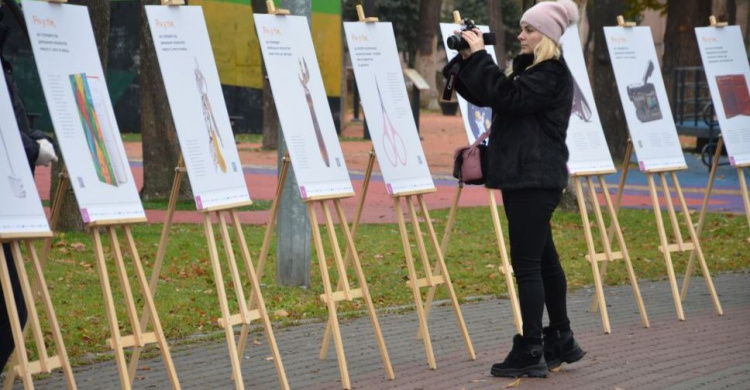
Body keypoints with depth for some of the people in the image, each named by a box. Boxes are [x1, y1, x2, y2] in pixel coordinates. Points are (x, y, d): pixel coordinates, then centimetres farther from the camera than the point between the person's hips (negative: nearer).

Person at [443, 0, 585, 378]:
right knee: (543, 259, 15)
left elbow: (508, 97, -24)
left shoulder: (552, 73, -12)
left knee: (526, 264, -9)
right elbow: (484, 95, 14)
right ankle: (560, 340, 24)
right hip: (522, 178, 10)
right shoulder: (526, 68, 17)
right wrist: (467, 60, 2)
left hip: (536, 181, -10)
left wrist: (480, 56, -20)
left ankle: (530, 353, -7)